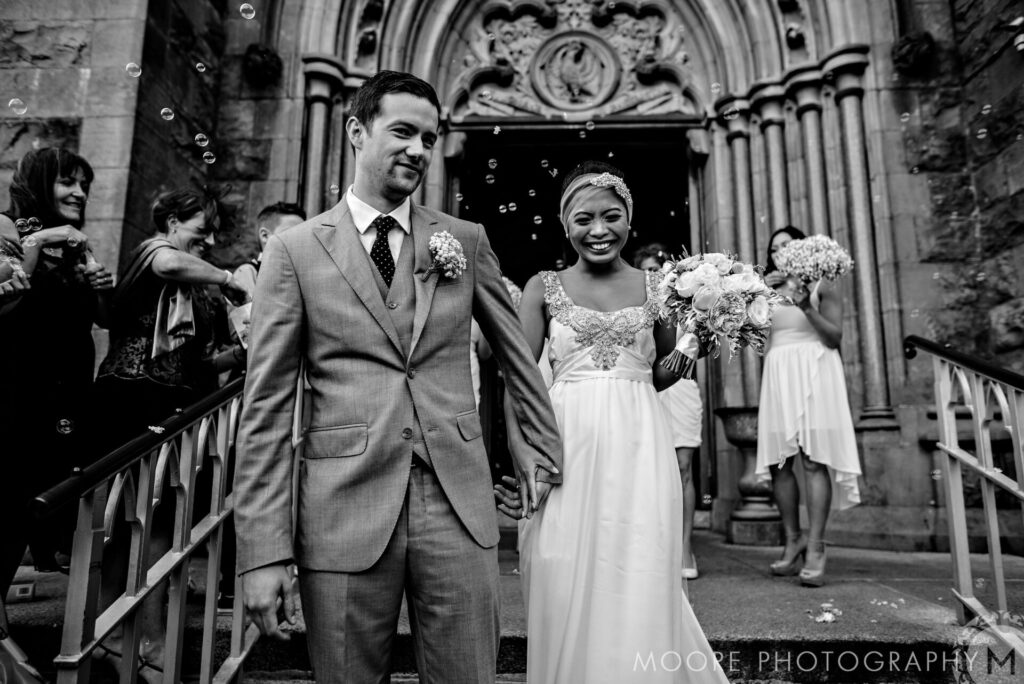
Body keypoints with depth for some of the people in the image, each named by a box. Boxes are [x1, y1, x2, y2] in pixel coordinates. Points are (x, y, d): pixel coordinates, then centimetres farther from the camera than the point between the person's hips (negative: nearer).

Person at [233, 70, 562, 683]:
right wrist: (265, 552, -6)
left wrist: (543, 446, 23)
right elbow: (267, 408, -2)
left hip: (459, 503, 2)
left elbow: (515, 351, 19)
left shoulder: (467, 240, 7)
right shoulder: (295, 250, 1)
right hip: (344, 512, -1)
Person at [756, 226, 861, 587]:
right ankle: (793, 540, 10)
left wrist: (807, 307, -14)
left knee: (813, 459, -11)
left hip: (814, 371, -3)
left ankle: (815, 548, -11)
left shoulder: (821, 286, 9)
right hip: (777, 374, 4)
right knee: (778, 462, -1)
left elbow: (835, 337, 0)